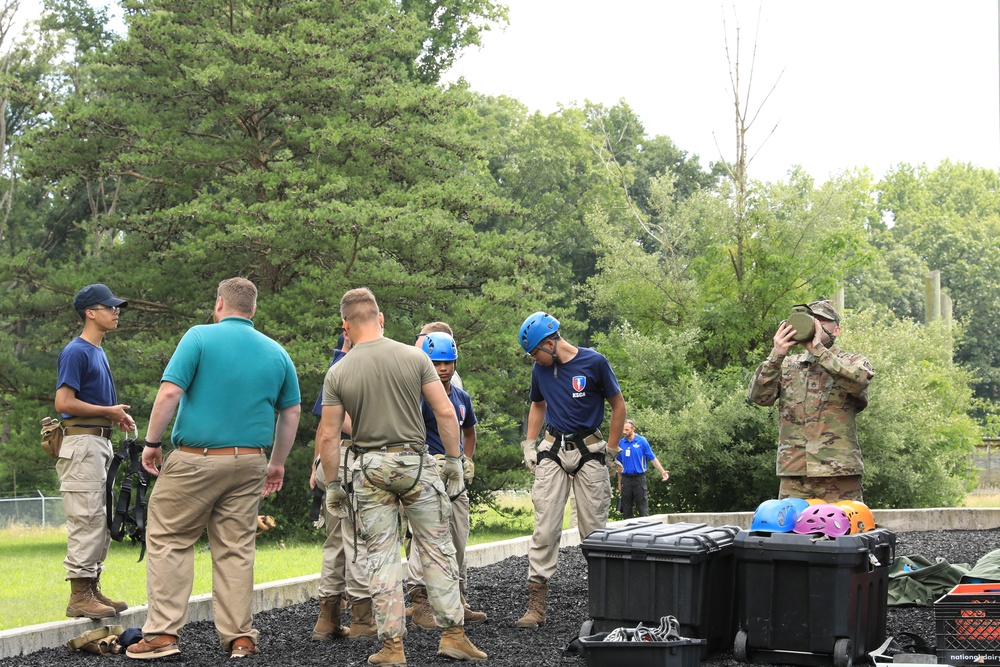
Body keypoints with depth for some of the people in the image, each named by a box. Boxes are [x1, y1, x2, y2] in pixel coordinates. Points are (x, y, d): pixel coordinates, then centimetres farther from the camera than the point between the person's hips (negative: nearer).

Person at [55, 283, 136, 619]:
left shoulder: (98, 352, 18)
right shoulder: (76, 352, -11)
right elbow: (64, 402, -19)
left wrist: (117, 416, 9)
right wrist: (108, 411, -11)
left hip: (100, 441, 10)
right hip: (82, 442, -10)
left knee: (101, 522, 12)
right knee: (86, 520, -10)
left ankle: (92, 589, 19)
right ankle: (79, 596, -6)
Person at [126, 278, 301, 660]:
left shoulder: (200, 337, -4)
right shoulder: (276, 353, 10)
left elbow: (170, 393, -12)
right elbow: (291, 412, 13)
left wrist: (151, 442, -3)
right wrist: (277, 463, 22)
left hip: (195, 459, -4)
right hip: (248, 463, 4)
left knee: (169, 541, 5)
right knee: (237, 549, 10)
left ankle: (163, 633, 1)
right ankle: (239, 636, 11)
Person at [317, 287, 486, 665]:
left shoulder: (337, 373, -3)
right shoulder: (414, 357, -4)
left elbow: (328, 436, -2)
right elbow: (445, 412, -6)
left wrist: (332, 485, 8)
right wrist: (454, 460, 4)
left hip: (369, 467, 0)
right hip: (415, 462, 0)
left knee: (381, 557, 5)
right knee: (438, 548, 8)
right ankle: (452, 634, 8)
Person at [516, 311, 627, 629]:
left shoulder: (594, 362, -8)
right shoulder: (541, 369, 5)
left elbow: (619, 406, 1)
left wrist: (610, 453, 1)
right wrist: (529, 446, 11)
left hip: (589, 450, -3)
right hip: (552, 450, 3)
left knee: (594, 530, 1)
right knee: (544, 528, -4)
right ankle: (536, 602, -4)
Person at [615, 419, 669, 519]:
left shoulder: (642, 441, -3)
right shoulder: (621, 443, 6)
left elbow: (652, 458, -2)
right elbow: (619, 464, 12)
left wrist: (662, 472, -12)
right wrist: (619, 482, 12)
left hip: (639, 478, -3)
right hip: (626, 479, 3)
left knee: (643, 506, -3)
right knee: (626, 508, 8)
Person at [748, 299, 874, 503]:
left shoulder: (851, 362, 9)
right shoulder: (787, 366, 17)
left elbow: (861, 379, -16)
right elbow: (759, 396, 1)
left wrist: (818, 350, -15)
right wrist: (776, 355, -11)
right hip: (793, 473, 2)